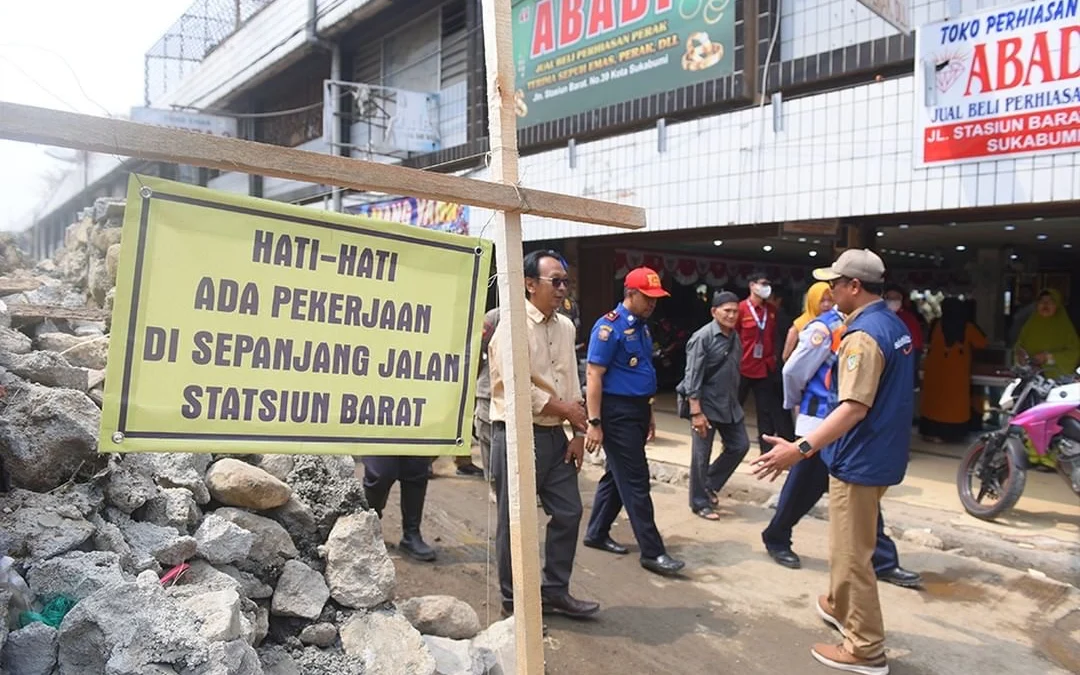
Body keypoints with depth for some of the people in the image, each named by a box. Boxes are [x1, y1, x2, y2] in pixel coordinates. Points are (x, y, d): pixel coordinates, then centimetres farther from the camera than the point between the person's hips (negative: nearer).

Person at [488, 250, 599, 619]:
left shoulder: (565, 327, 10)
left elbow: (572, 384, 12)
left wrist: (578, 432, 4)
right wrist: (564, 409, -10)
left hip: (555, 435, 8)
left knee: (568, 512, 13)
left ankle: (555, 590, 29)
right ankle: (513, 598, 21)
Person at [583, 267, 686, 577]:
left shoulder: (641, 326, 12)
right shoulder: (609, 326, -15)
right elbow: (593, 375, -18)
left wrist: (648, 414, 21)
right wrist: (594, 423, -21)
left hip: (637, 409, 9)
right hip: (617, 412, -9)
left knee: (618, 475, 16)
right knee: (635, 481, -5)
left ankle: (597, 533, 29)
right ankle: (653, 552, 2)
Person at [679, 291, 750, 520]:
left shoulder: (735, 337, 8)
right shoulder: (703, 337, -16)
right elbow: (692, 377, -19)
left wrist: (734, 402, 19)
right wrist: (696, 412, -22)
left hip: (730, 405, 8)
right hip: (706, 406, -8)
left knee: (740, 446, 12)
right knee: (701, 456, 2)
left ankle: (709, 485, 29)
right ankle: (700, 503, 17)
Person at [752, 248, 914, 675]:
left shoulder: (863, 335, -22)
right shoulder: (895, 326, 9)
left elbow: (854, 407, -31)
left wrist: (802, 447, -38)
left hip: (861, 460, -10)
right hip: (882, 454, 10)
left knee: (850, 554, 1)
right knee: (852, 545, 25)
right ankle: (841, 607, 43)